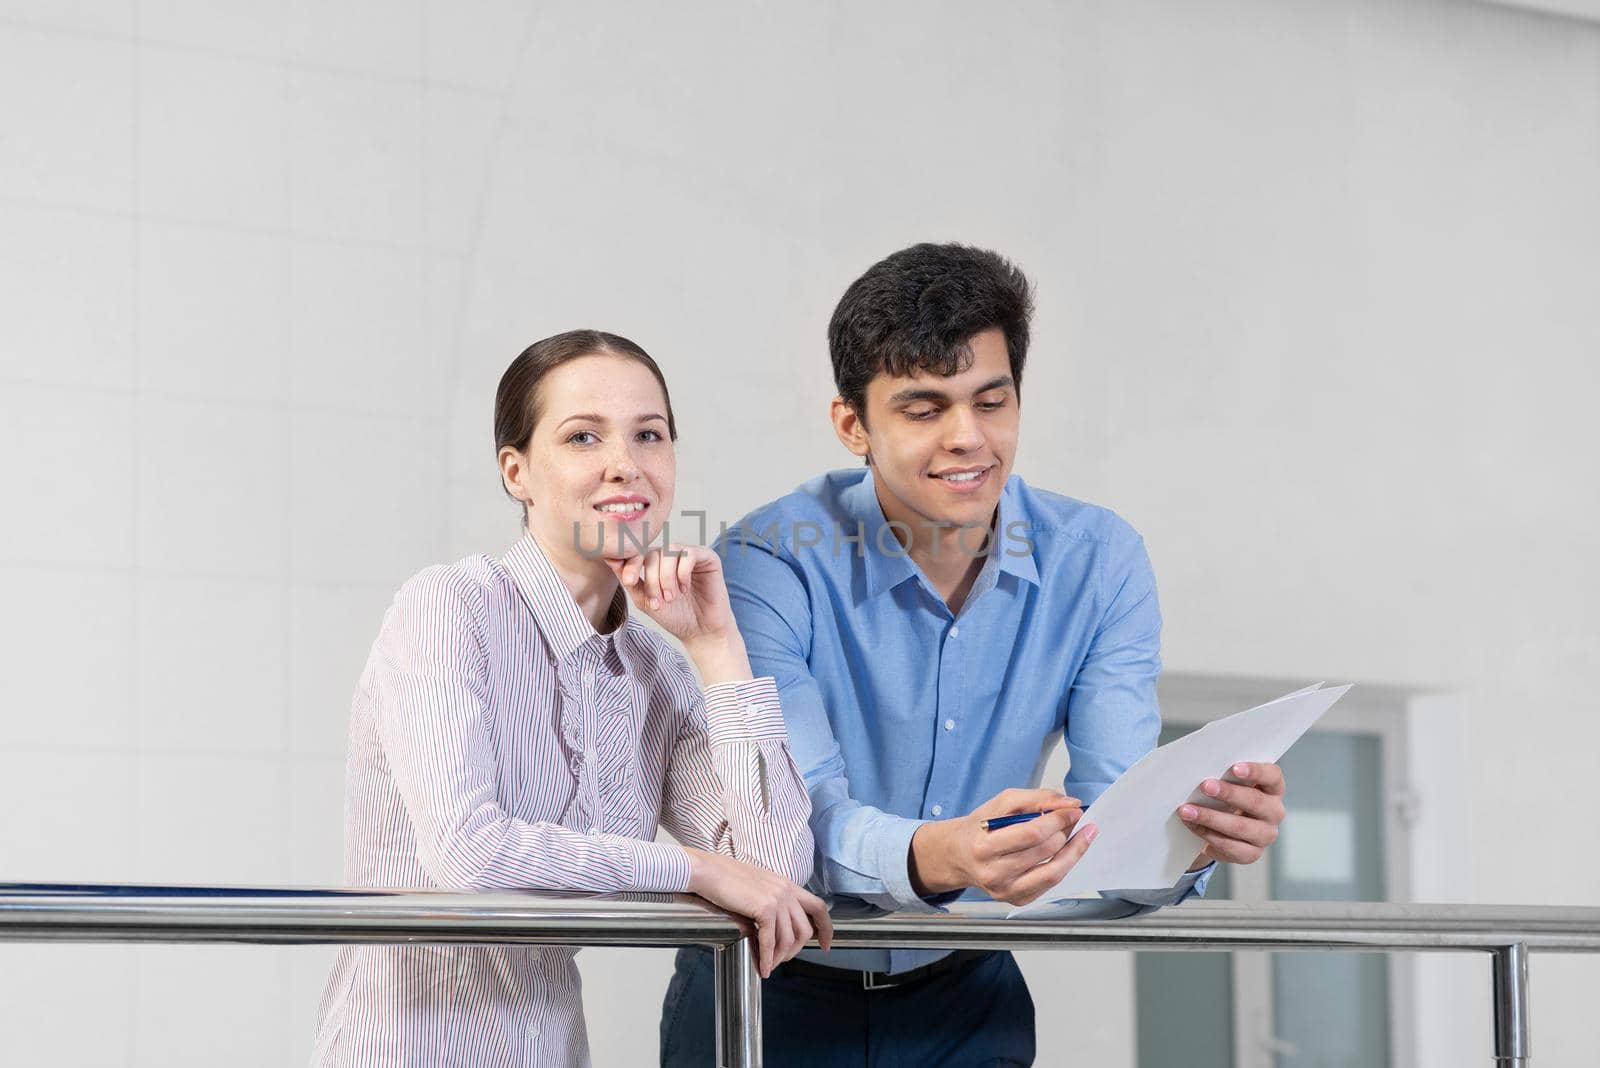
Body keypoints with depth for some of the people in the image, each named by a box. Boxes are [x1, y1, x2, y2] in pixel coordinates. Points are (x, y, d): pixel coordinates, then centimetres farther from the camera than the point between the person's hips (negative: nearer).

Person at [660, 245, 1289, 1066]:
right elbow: (796, 820, -24)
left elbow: (1116, 820, -11)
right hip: (772, 998, -2)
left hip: (964, 996, 2)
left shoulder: (1099, 563, -4)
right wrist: (939, 856, -44)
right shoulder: (771, 564, -14)